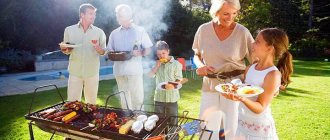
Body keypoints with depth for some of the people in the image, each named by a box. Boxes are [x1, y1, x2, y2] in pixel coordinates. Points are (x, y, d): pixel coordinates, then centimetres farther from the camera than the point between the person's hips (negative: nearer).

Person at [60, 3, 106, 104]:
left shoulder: (99, 32, 2)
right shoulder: (69, 30, 3)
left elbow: (103, 52, 5)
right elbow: (67, 51, 10)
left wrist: (98, 49, -17)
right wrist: (64, 49, -13)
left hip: (92, 72, 0)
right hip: (75, 72, 0)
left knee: (91, 102, 10)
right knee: (72, 102, 5)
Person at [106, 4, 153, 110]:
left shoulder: (140, 31, 6)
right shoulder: (114, 33, 15)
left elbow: (148, 50, 4)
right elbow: (109, 50, 16)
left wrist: (140, 53, -17)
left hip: (135, 70, -3)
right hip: (119, 70, 3)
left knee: (138, 97, -4)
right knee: (124, 98, 8)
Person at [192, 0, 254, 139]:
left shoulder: (242, 32, -10)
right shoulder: (204, 29, -4)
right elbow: (197, 55, 10)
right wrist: (200, 66, -11)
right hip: (210, 85, 3)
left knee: (231, 128, 1)